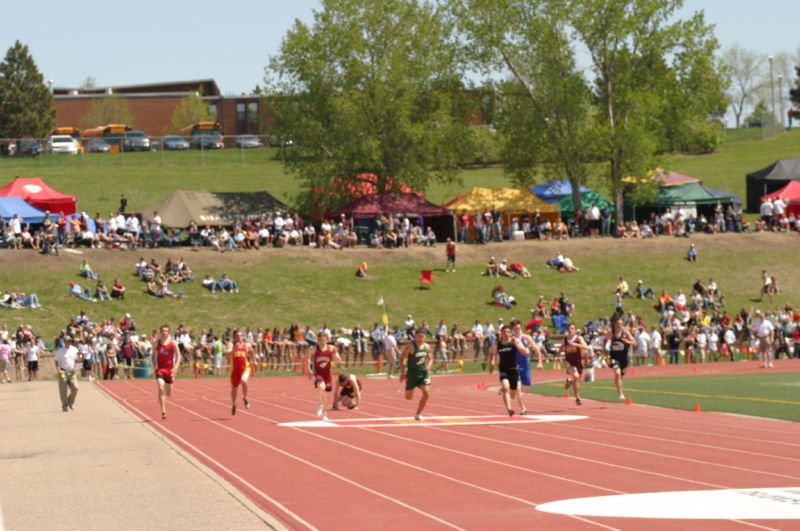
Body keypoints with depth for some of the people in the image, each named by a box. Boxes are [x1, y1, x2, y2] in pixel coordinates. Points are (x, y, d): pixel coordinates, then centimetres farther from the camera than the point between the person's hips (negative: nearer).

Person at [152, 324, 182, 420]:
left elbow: (178, 356, 0)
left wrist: (175, 367, -12)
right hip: (160, 368, -1)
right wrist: (154, 365, -2)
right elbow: (153, 354, 12)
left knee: (169, 393, 11)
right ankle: (163, 411, -19)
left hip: (169, 369, 1)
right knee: (161, 389, -20)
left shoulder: (173, 343, -2)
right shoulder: (157, 343, 1)